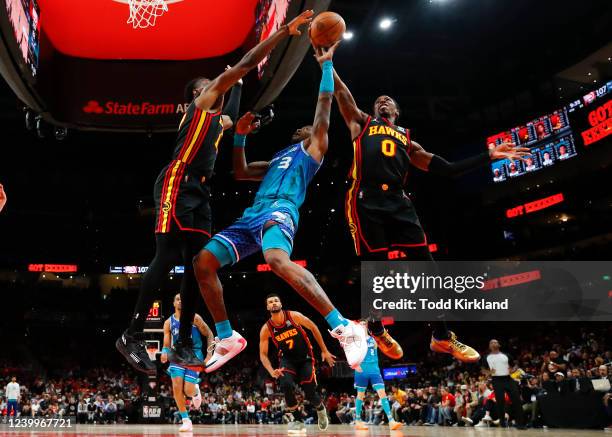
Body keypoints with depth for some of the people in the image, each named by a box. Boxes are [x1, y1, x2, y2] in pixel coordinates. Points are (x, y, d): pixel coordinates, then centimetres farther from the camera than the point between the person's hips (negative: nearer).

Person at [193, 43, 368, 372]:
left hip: (279, 211, -8)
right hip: (251, 216, 8)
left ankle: (344, 329, -37)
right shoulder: (277, 160, 38)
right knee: (202, 263, -5)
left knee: (278, 260, -40)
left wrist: (326, 65, 14)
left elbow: (323, 109, 11)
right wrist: (240, 135, 34)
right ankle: (228, 339, 2)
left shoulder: (312, 149, 19)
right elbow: (240, 173, 39)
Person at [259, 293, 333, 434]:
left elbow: (313, 328, -6)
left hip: (305, 357, -1)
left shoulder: (293, 316, -18)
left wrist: (324, 351, -4)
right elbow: (263, 354, -10)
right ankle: (298, 420, -5)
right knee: (286, 385, -26)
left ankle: (321, 409, 29)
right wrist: (272, 371, -28)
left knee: (310, 393, -9)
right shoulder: (266, 329, -14)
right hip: (288, 359, 1)